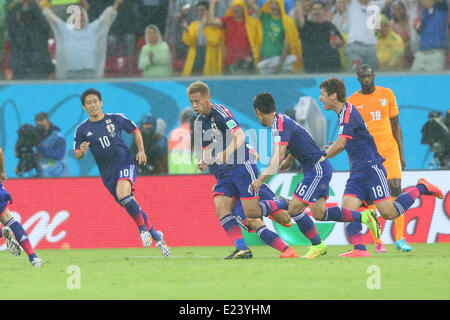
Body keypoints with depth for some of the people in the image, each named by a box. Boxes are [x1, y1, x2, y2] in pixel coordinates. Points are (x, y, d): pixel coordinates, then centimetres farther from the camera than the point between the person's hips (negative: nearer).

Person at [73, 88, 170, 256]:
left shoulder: (115, 119, 1)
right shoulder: (82, 130, 3)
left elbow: (135, 131, 15)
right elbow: (77, 155, 4)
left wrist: (141, 151, 3)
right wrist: (82, 151, -20)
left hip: (125, 162, -3)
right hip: (108, 173, 3)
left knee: (122, 194, -30)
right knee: (129, 205, 5)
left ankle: (143, 229, -14)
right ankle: (156, 236, 21)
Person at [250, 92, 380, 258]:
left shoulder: (280, 125, -17)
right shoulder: (281, 120, 13)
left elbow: (278, 158, -25)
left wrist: (261, 179, -23)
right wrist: (289, 161, 37)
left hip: (318, 169, -10)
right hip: (319, 168, 10)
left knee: (294, 209, -9)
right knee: (319, 213, 7)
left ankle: (317, 245, 1)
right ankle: (364, 216, 11)